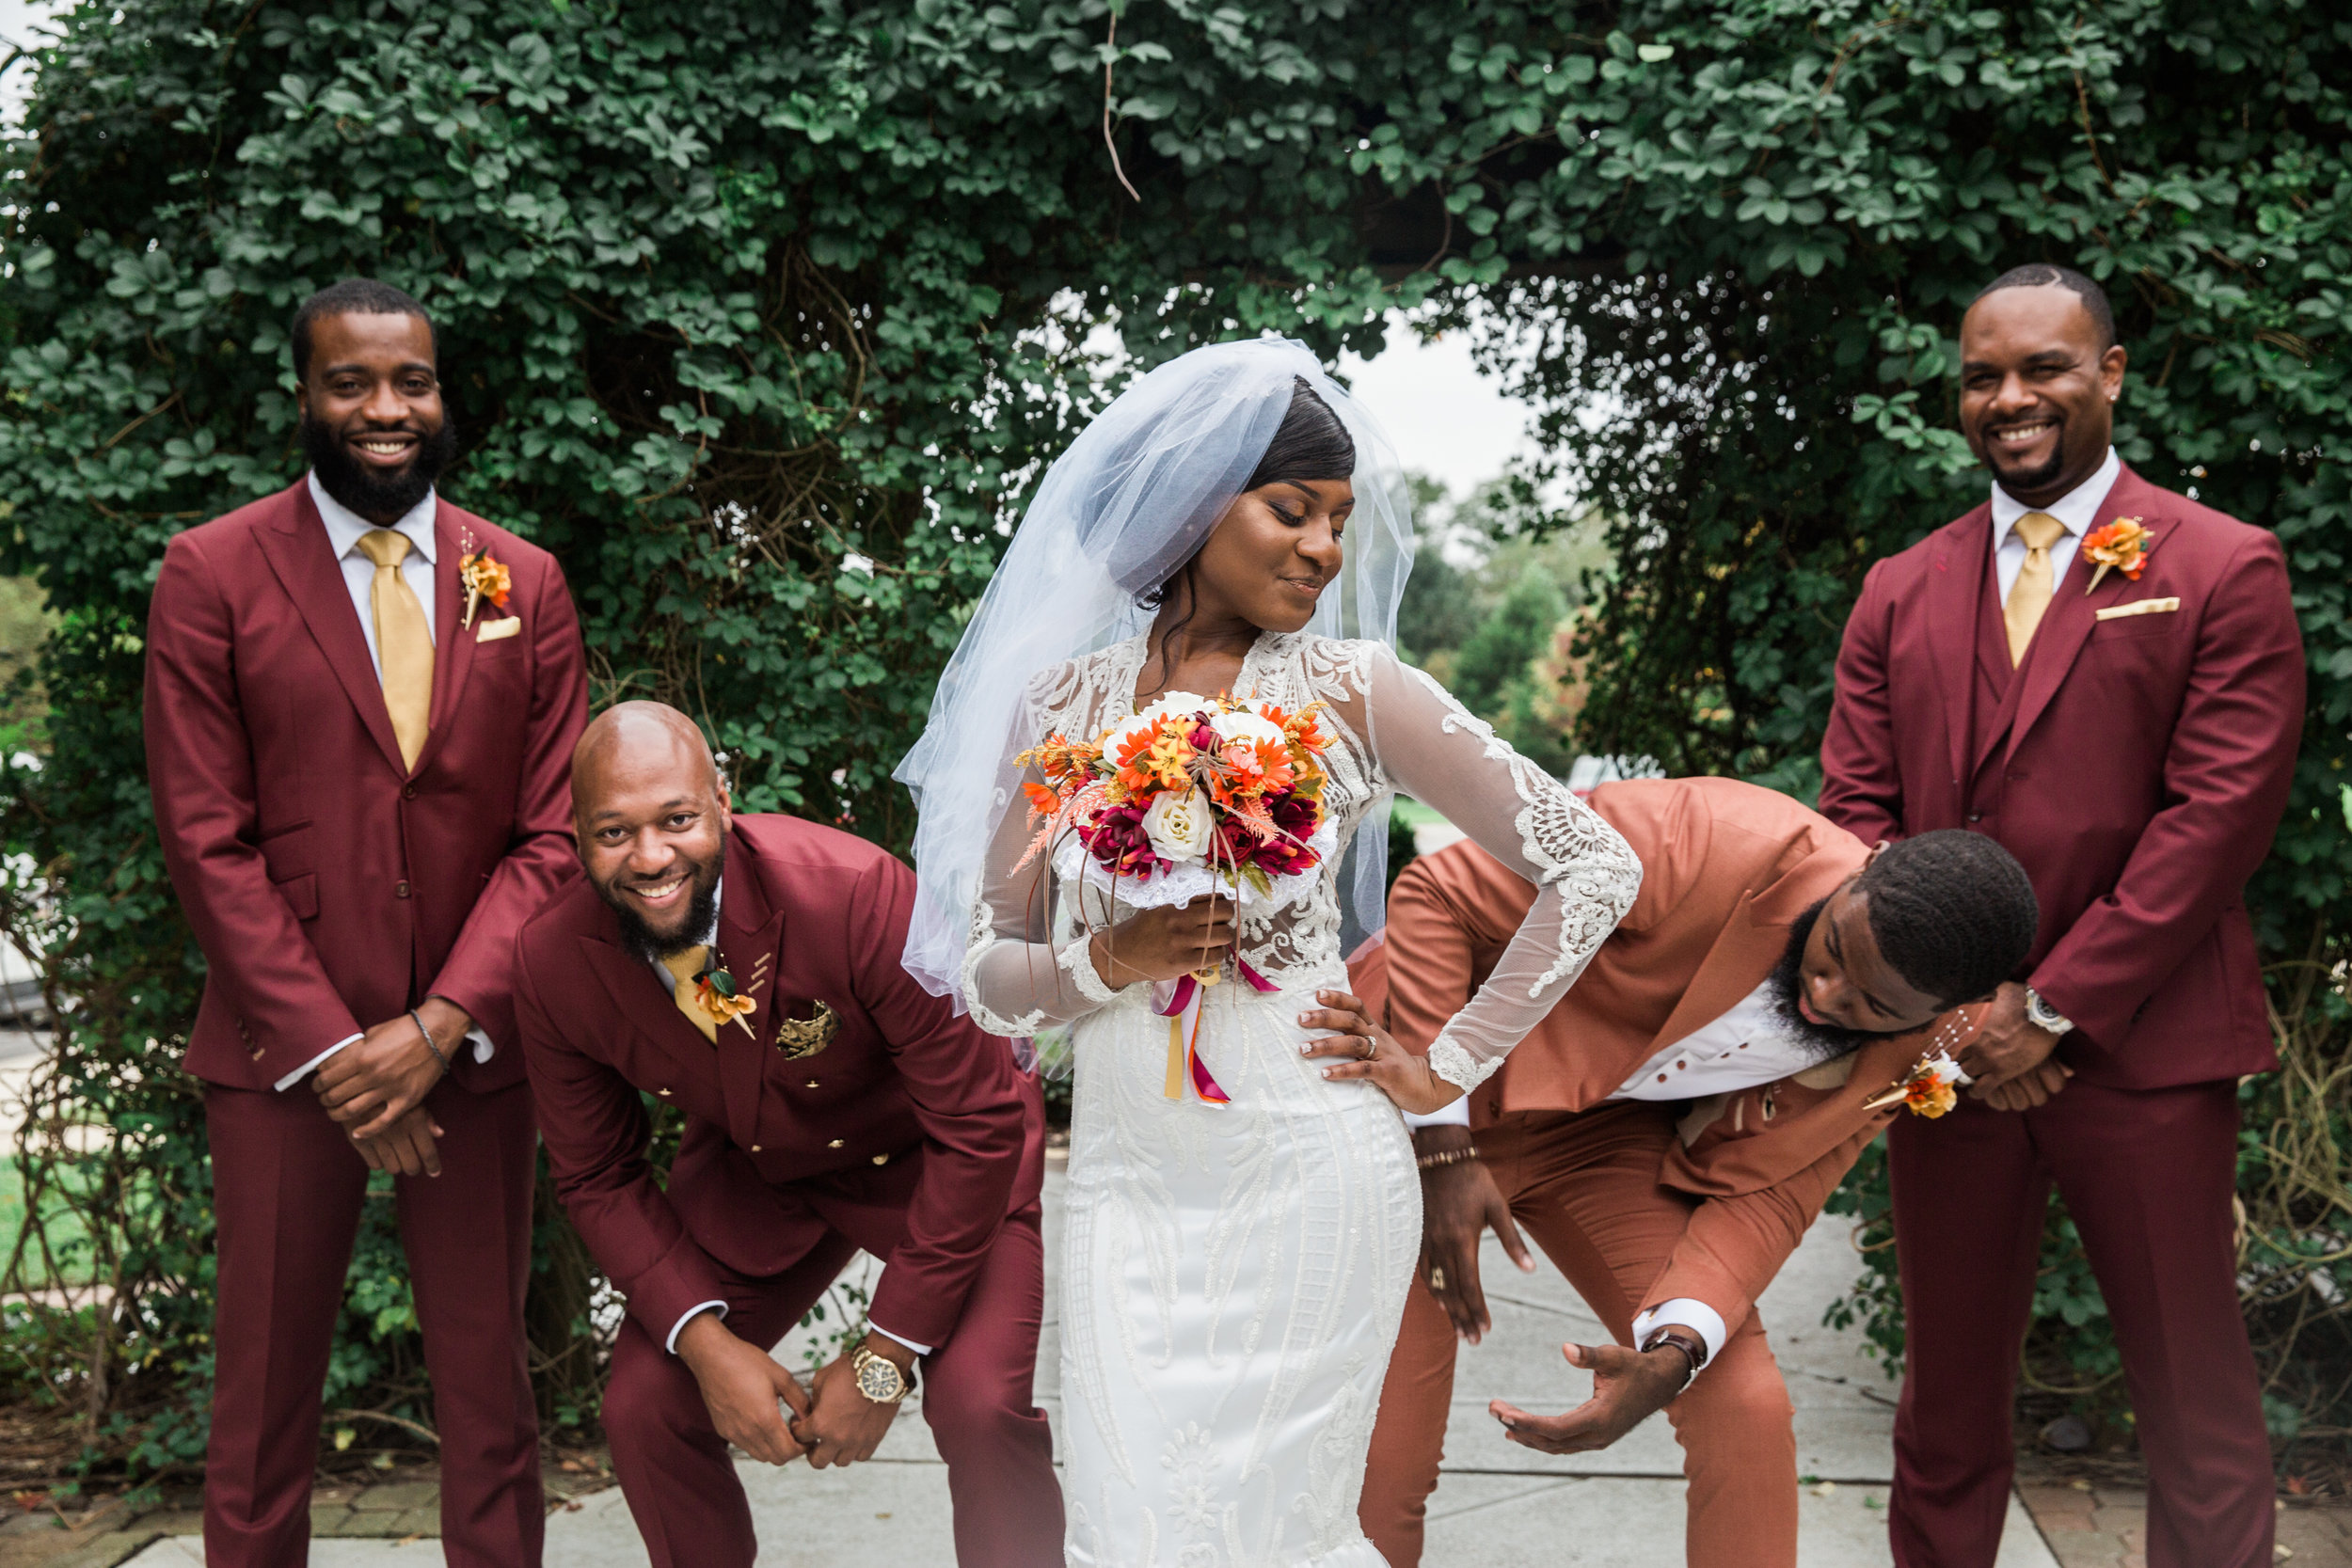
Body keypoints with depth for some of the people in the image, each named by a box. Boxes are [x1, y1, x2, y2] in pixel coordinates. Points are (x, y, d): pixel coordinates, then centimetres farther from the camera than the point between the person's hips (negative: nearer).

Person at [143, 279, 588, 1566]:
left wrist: (440, 1026, -9)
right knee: (263, 1393, 7)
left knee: (488, 1385, 10)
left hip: (470, 1047, 2)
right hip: (283, 1055, -2)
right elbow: (206, 839, -5)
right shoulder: (211, 575, -1)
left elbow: (553, 832, 2)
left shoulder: (525, 584, 6)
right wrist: (327, 1047, -11)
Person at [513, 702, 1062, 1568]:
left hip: (937, 1160, -4)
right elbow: (598, 1179, -4)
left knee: (979, 1406, -24)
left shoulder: (857, 894, -34)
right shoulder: (552, 965, -19)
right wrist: (706, 1342, -18)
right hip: (751, 1172, 4)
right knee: (641, 1409, -8)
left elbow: (978, 1127, -26)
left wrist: (884, 1359, -23)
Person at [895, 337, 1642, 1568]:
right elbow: (984, 972, 8)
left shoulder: (1349, 691, -2)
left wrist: (1447, 1069, -1)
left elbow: (1594, 868, 0)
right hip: (1129, 1183, 2)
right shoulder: (1064, 703, 5)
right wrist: (1107, 963, -12)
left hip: (1310, 1176, -2)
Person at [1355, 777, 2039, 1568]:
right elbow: (1436, 898, -26)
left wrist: (1672, 1356, -28)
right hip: (1422, 1091, -4)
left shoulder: (1901, 1052, -13)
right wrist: (1443, 1153, -28)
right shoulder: (1710, 846, -32)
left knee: (1745, 1409, -6)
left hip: (1606, 1132, 4)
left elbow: (1758, 1197, -8)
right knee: (1385, 1453, -8)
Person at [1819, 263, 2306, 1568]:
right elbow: (1854, 812, 7)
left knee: (2195, 1403, 5)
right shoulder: (1900, 593, 11)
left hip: (2139, 1050, -3)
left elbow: (2223, 811, -8)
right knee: (1947, 1394, 12)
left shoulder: (2223, 569, -1)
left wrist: (2054, 1007, -12)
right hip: (1946, 1049, 4)